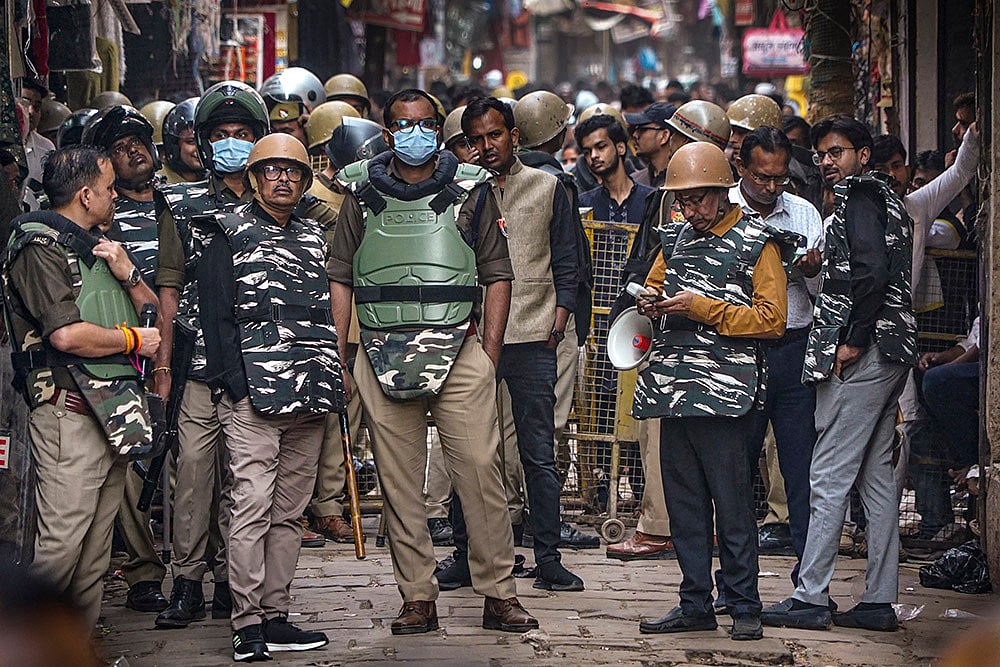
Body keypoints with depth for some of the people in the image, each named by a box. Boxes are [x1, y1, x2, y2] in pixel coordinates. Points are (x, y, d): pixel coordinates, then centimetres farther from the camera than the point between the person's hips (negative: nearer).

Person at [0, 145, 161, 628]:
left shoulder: (99, 247, 22)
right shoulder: (39, 246, -6)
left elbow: (153, 311, 23)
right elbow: (67, 335, -18)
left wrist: (128, 274, 2)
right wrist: (135, 340, -4)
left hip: (114, 411, 9)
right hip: (69, 410, -9)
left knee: (97, 542, 8)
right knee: (62, 539, -13)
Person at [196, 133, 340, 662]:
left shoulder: (314, 237, 20)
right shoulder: (227, 233, 3)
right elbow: (216, 314, -3)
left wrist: (334, 380, 14)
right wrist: (233, 382, -12)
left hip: (309, 398, 6)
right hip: (251, 396, -6)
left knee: (290, 510, 7)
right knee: (253, 505, -11)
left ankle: (275, 616, 11)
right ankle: (248, 624, -10)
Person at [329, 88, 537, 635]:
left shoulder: (470, 190, 9)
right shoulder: (364, 194, 11)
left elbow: (497, 276, 10)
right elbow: (340, 278, 13)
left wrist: (490, 356, 3)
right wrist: (335, 359, 5)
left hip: (459, 352, -1)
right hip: (382, 358, 1)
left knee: (480, 470, -7)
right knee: (398, 481, 3)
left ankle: (498, 594, 0)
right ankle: (417, 599, 9)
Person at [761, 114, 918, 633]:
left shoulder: (857, 197, -9)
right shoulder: (885, 198, 21)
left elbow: (873, 271, -22)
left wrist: (854, 341, -18)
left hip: (860, 356, -10)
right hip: (891, 352, 10)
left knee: (829, 476, -7)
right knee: (876, 476, 10)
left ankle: (811, 598, -6)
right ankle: (879, 600, 11)